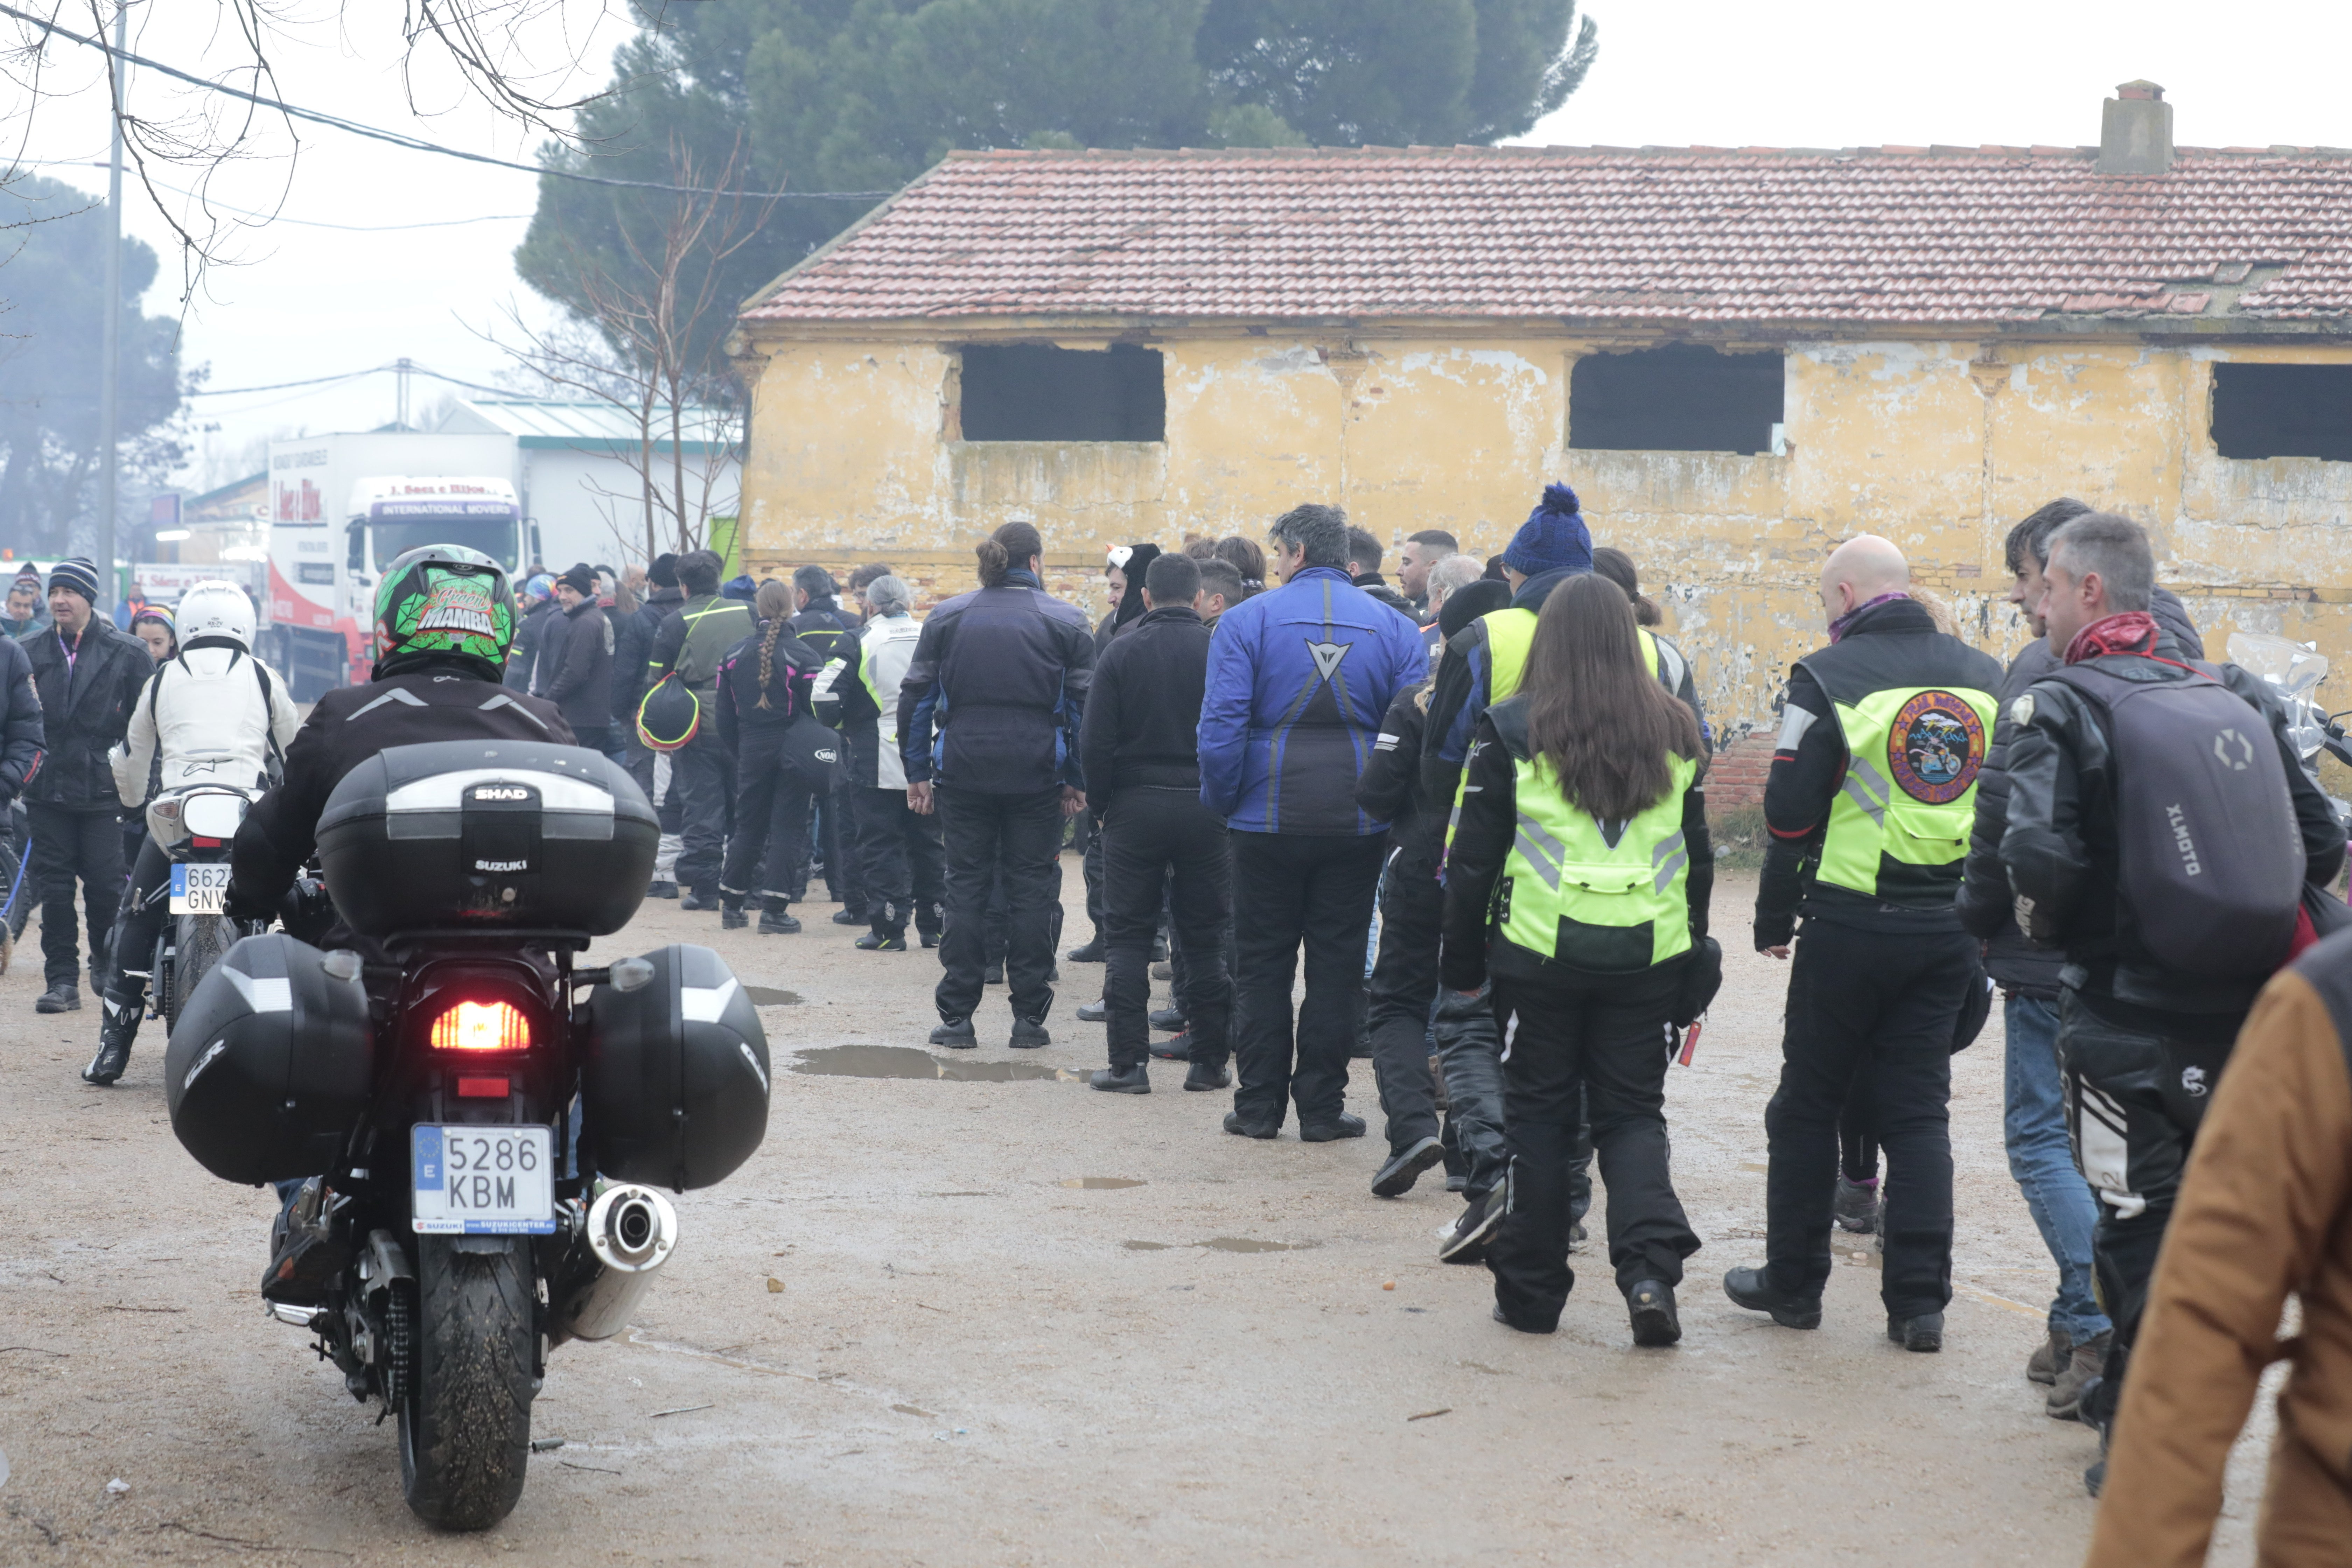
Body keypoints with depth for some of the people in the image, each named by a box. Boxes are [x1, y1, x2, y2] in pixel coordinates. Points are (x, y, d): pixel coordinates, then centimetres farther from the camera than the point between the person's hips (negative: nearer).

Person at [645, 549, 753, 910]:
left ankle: (704, 888, 2)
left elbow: (656, 682, -1)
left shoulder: (675, 625, -5)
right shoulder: (748, 613, 2)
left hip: (698, 731, -3)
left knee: (700, 809, 3)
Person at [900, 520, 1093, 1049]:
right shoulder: (1067, 623, 0)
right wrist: (1077, 780, 7)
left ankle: (957, 1016, 6)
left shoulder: (947, 618, 5)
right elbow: (1084, 705, 0)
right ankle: (1029, 1018, 5)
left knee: (965, 886, 6)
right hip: (1037, 775, -1)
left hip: (963, 769, 1)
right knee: (1030, 888, 5)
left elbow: (915, 698, 5)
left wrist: (918, 772, 10)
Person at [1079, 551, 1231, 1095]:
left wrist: (1101, 804, 5)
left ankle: (1128, 1062, -1)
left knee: (1127, 937, 5)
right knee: (1206, 938, 8)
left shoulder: (1121, 653, -4)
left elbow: (1095, 742, -6)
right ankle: (1210, 1061, 10)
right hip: (1204, 808, 1)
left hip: (1135, 806, -1)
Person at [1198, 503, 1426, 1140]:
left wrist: (1221, 801, 1)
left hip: (1268, 818, -1)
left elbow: (1222, 724, -10)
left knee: (1262, 962, 9)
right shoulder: (1393, 626, 3)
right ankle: (1322, 1107, 9)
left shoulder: (1246, 620, -4)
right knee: (1338, 963, 8)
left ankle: (1259, 1106, 12)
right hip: (1357, 823, 1)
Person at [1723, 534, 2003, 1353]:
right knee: (1919, 1110, 8)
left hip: (1851, 924, -4)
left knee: (1808, 1105, 10)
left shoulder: (1828, 678, -8)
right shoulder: (1984, 678, 8)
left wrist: (1774, 919, 1)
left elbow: (1791, 812, -10)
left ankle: (1793, 1281, 18)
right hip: (1951, 930, 4)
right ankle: (1919, 1300, 5)